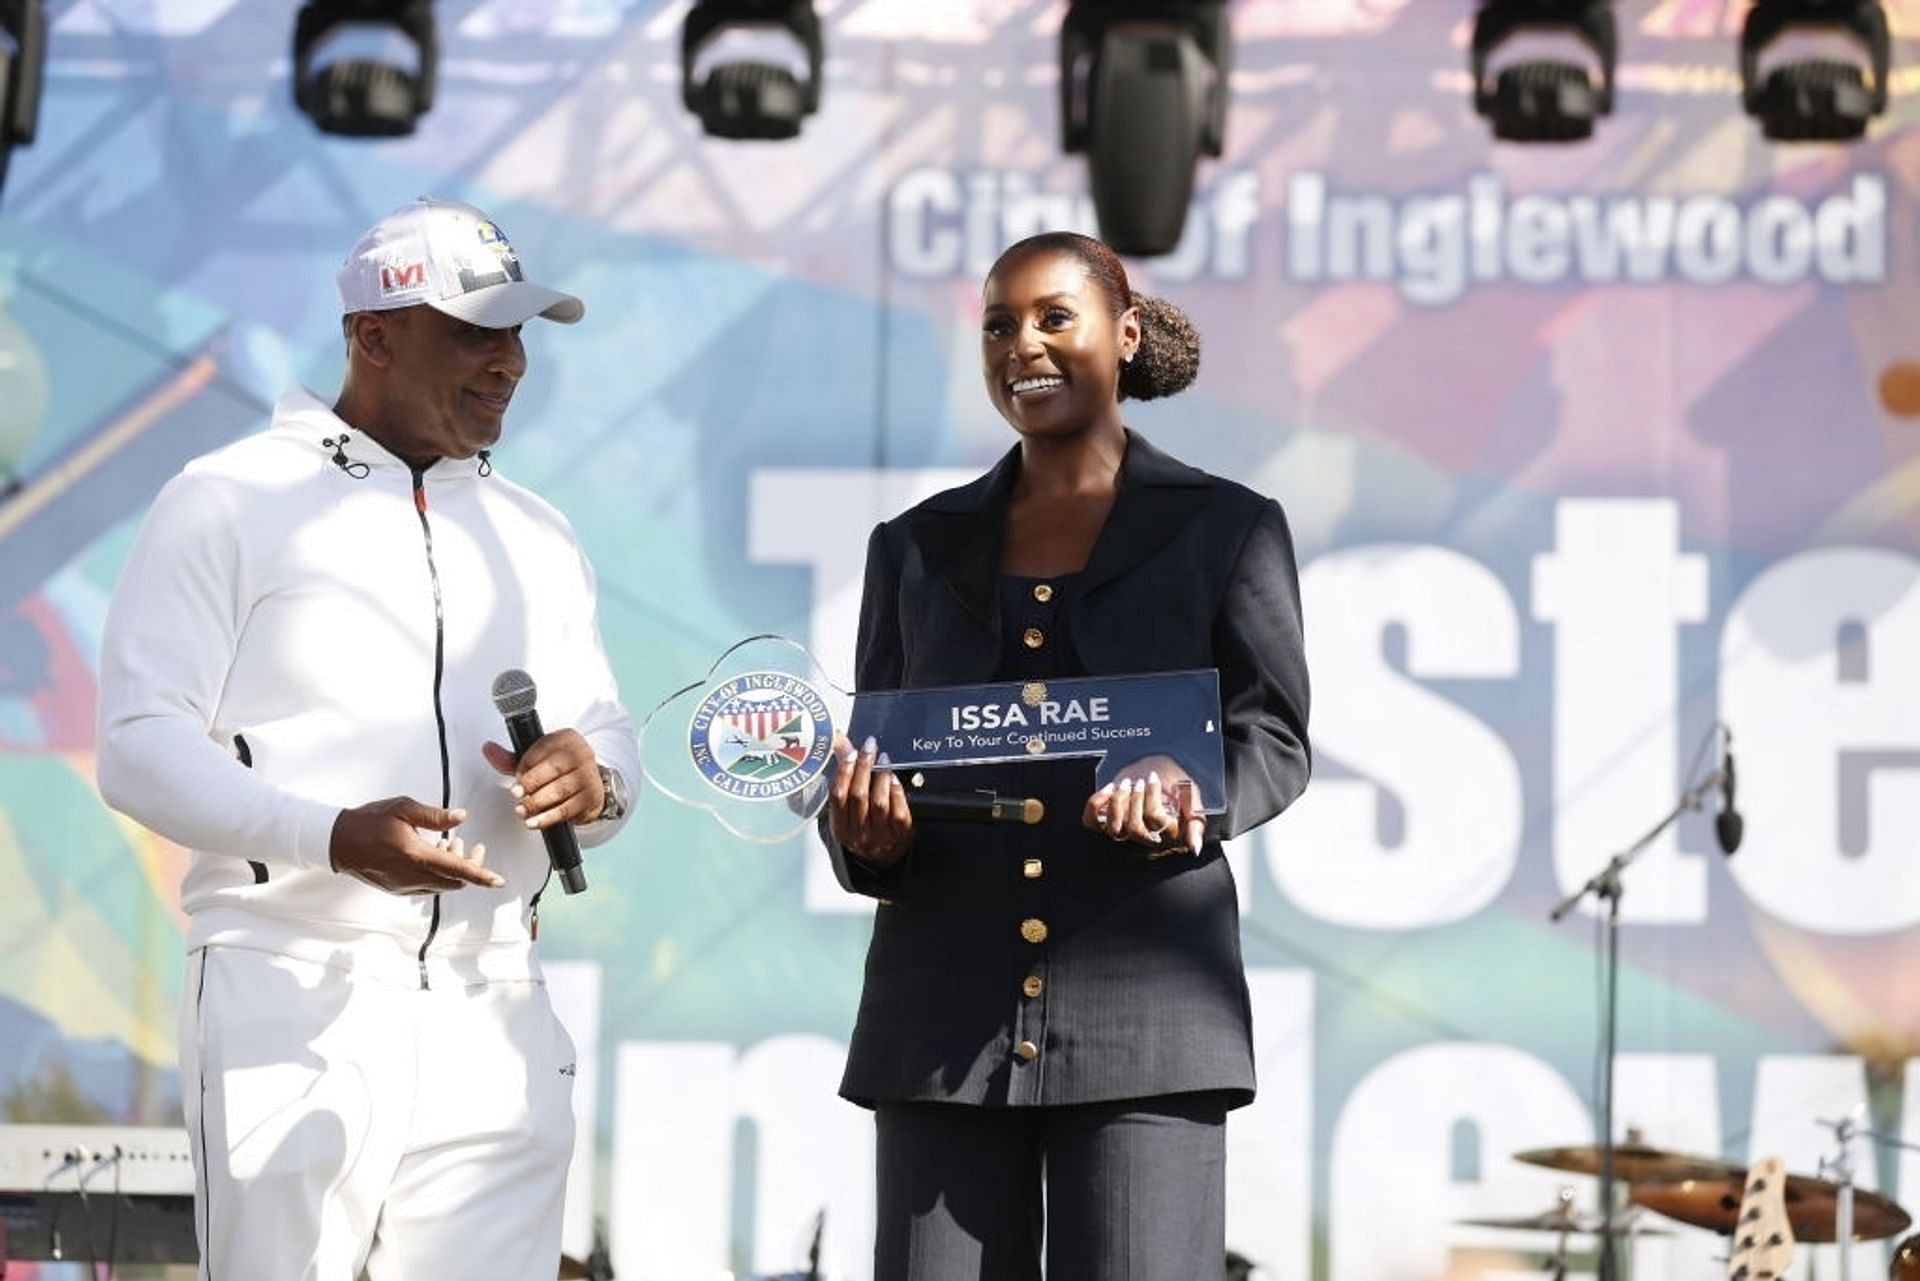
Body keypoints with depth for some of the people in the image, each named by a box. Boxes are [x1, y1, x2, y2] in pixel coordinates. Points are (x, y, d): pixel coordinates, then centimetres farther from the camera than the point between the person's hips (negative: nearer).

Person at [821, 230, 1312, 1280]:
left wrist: (1188, 796, -19)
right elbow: (871, 756, 17)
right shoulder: (917, 548, 17)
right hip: (944, 1018, 3)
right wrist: (866, 836, -7)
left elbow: (1272, 738, 3)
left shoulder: (1227, 528, 9)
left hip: (1142, 1008, -3)